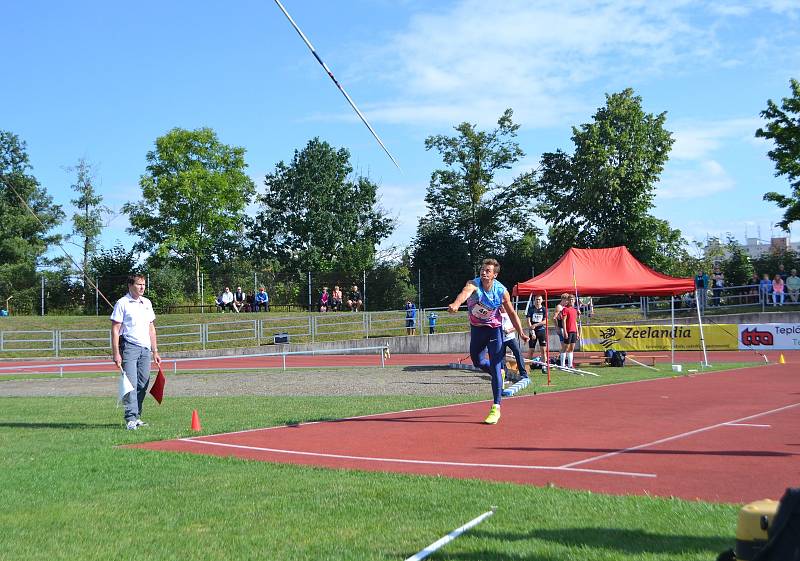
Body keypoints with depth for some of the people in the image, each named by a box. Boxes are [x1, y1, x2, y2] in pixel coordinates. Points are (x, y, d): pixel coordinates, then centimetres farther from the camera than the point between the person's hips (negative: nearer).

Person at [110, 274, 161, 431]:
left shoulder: (147, 303, 16)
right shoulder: (122, 303, -3)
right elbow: (115, 329, -6)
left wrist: (155, 351, 16)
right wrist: (116, 353, -13)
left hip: (145, 348, 6)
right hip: (129, 347, -6)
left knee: (142, 385, 6)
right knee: (131, 383, -11)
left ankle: (137, 417, 13)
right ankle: (130, 419, -11)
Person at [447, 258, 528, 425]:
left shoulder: (501, 291, -17)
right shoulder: (473, 284, -22)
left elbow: (512, 313, -2)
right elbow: (465, 292, -48)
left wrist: (521, 332, -4)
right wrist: (456, 304, -68)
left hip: (494, 329, -2)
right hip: (476, 328, 2)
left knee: (495, 366, -10)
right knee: (477, 361, 15)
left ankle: (496, 408, -6)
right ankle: (498, 374, 48)